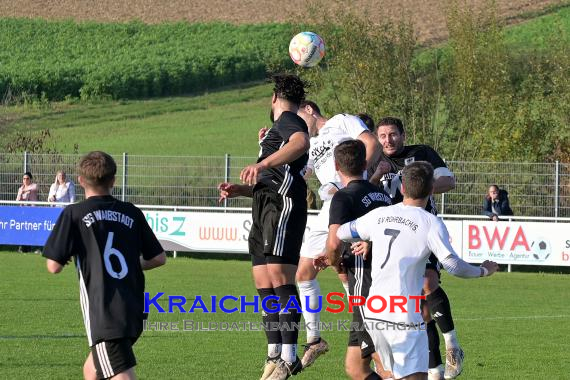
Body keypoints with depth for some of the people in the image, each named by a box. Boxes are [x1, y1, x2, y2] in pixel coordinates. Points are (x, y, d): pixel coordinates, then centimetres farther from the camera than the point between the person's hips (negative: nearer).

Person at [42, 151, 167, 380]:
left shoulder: (74, 214, -2)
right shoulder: (132, 214, 10)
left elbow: (54, 266, -5)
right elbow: (159, 258, 13)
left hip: (103, 315, -6)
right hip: (134, 313, 6)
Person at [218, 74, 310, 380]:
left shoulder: (287, 120, 2)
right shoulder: (277, 131, 31)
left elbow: (301, 142, -23)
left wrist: (262, 164, -35)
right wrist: (240, 190, 20)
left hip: (283, 205, -10)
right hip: (264, 209, 10)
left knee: (279, 277, -18)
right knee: (264, 283, 7)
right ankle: (274, 355, 9)